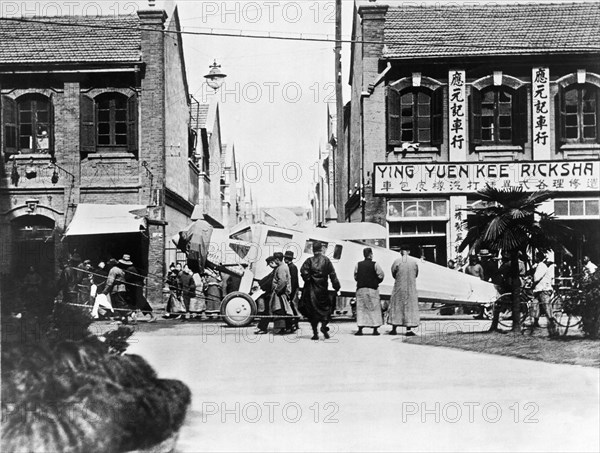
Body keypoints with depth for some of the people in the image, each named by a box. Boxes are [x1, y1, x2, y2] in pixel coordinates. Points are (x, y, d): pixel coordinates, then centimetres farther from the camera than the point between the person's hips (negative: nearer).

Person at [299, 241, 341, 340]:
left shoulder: (309, 260, -1)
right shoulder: (326, 260, 1)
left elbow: (303, 272, -14)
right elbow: (332, 274, -2)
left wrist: (307, 280, 2)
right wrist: (336, 287, 3)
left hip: (311, 289, 1)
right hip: (322, 288, 0)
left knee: (312, 310, 6)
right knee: (326, 307, 12)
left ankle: (315, 333, 3)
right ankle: (324, 325, -12)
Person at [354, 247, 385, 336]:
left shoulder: (358, 265, 1)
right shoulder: (375, 265, -7)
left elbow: (355, 276, 4)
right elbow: (381, 275, -5)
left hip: (361, 288, 2)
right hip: (372, 289, -2)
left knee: (361, 309, 5)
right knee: (374, 309, 6)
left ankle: (360, 329, -2)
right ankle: (375, 329, 5)